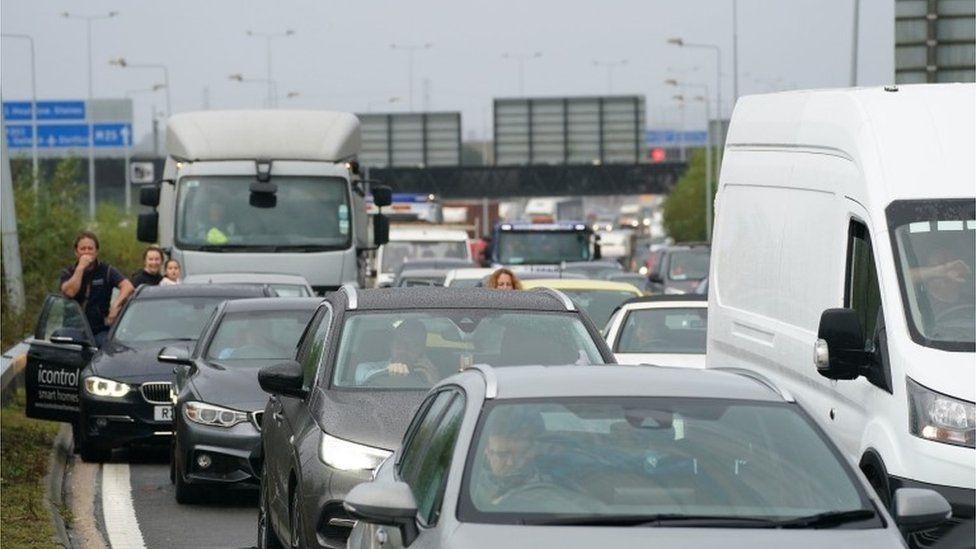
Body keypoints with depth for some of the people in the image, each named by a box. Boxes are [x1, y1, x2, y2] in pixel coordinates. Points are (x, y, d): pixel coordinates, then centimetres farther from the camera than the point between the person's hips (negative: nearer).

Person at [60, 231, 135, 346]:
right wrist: (81, 267, -11)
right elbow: (70, 292, -13)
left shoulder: (107, 271, 5)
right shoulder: (68, 273, 8)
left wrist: (116, 305, -28)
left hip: (101, 331, -1)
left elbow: (128, 287, -11)